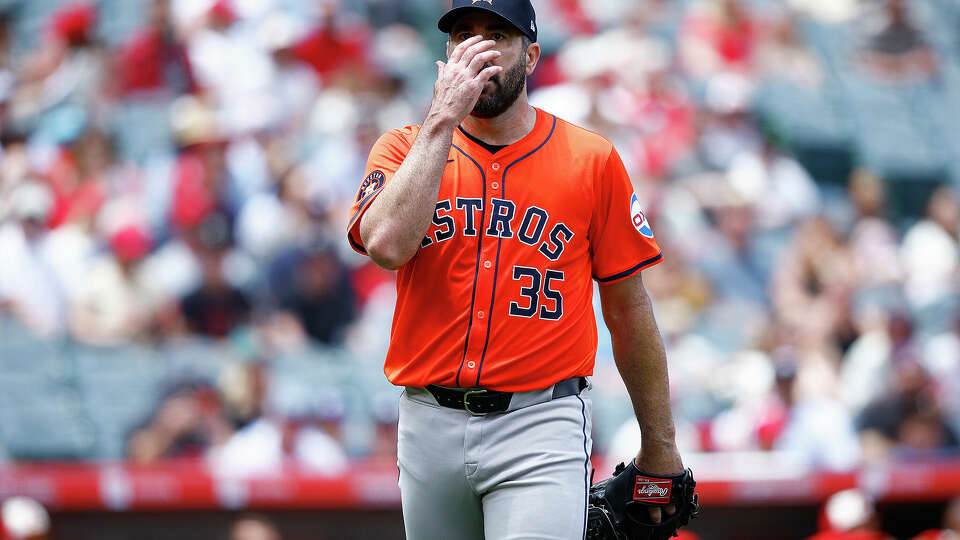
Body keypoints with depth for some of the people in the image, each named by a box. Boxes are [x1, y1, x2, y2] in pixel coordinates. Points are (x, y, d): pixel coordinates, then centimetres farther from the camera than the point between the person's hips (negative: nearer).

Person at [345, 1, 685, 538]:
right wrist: (443, 119, -14)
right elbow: (387, 244, -17)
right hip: (430, 427, 3)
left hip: (540, 432, -2)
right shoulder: (406, 148, 6)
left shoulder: (593, 160, 4)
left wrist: (660, 447, 9)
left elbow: (629, 310, 8)